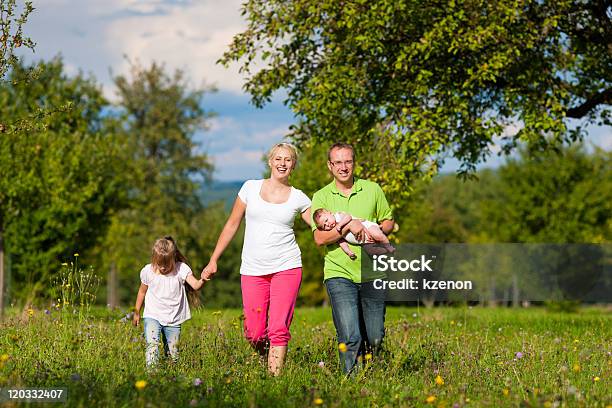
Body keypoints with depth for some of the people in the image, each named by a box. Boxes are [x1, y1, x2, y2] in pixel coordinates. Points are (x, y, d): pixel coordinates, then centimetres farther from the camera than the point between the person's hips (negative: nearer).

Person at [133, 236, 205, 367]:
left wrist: (203, 280, -45)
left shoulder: (181, 269, -9)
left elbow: (195, 285, -22)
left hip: (173, 319, 1)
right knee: (152, 344, -25)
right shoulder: (148, 271, -5)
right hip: (153, 316, 0)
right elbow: (142, 291, 11)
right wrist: (136, 312, 16)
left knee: (173, 354, 6)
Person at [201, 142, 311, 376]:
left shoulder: (299, 199, 6)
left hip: (286, 268, -1)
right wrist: (213, 260, 13)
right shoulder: (251, 188, 7)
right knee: (254, 333, -2)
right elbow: (232, 225, 13)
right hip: (253, 269, 1)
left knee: (279, 328, -13)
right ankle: (266, 358, 29)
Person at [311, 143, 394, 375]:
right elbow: (319, 238, -6)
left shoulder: (373, 190, 8)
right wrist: (348, 227, -19)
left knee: (375, 338, 7)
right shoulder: (321, 197, 3)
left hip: (372, 274, 2)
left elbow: (389, 222, 17)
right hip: (339, 274, -2)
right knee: (350, 338, -14)